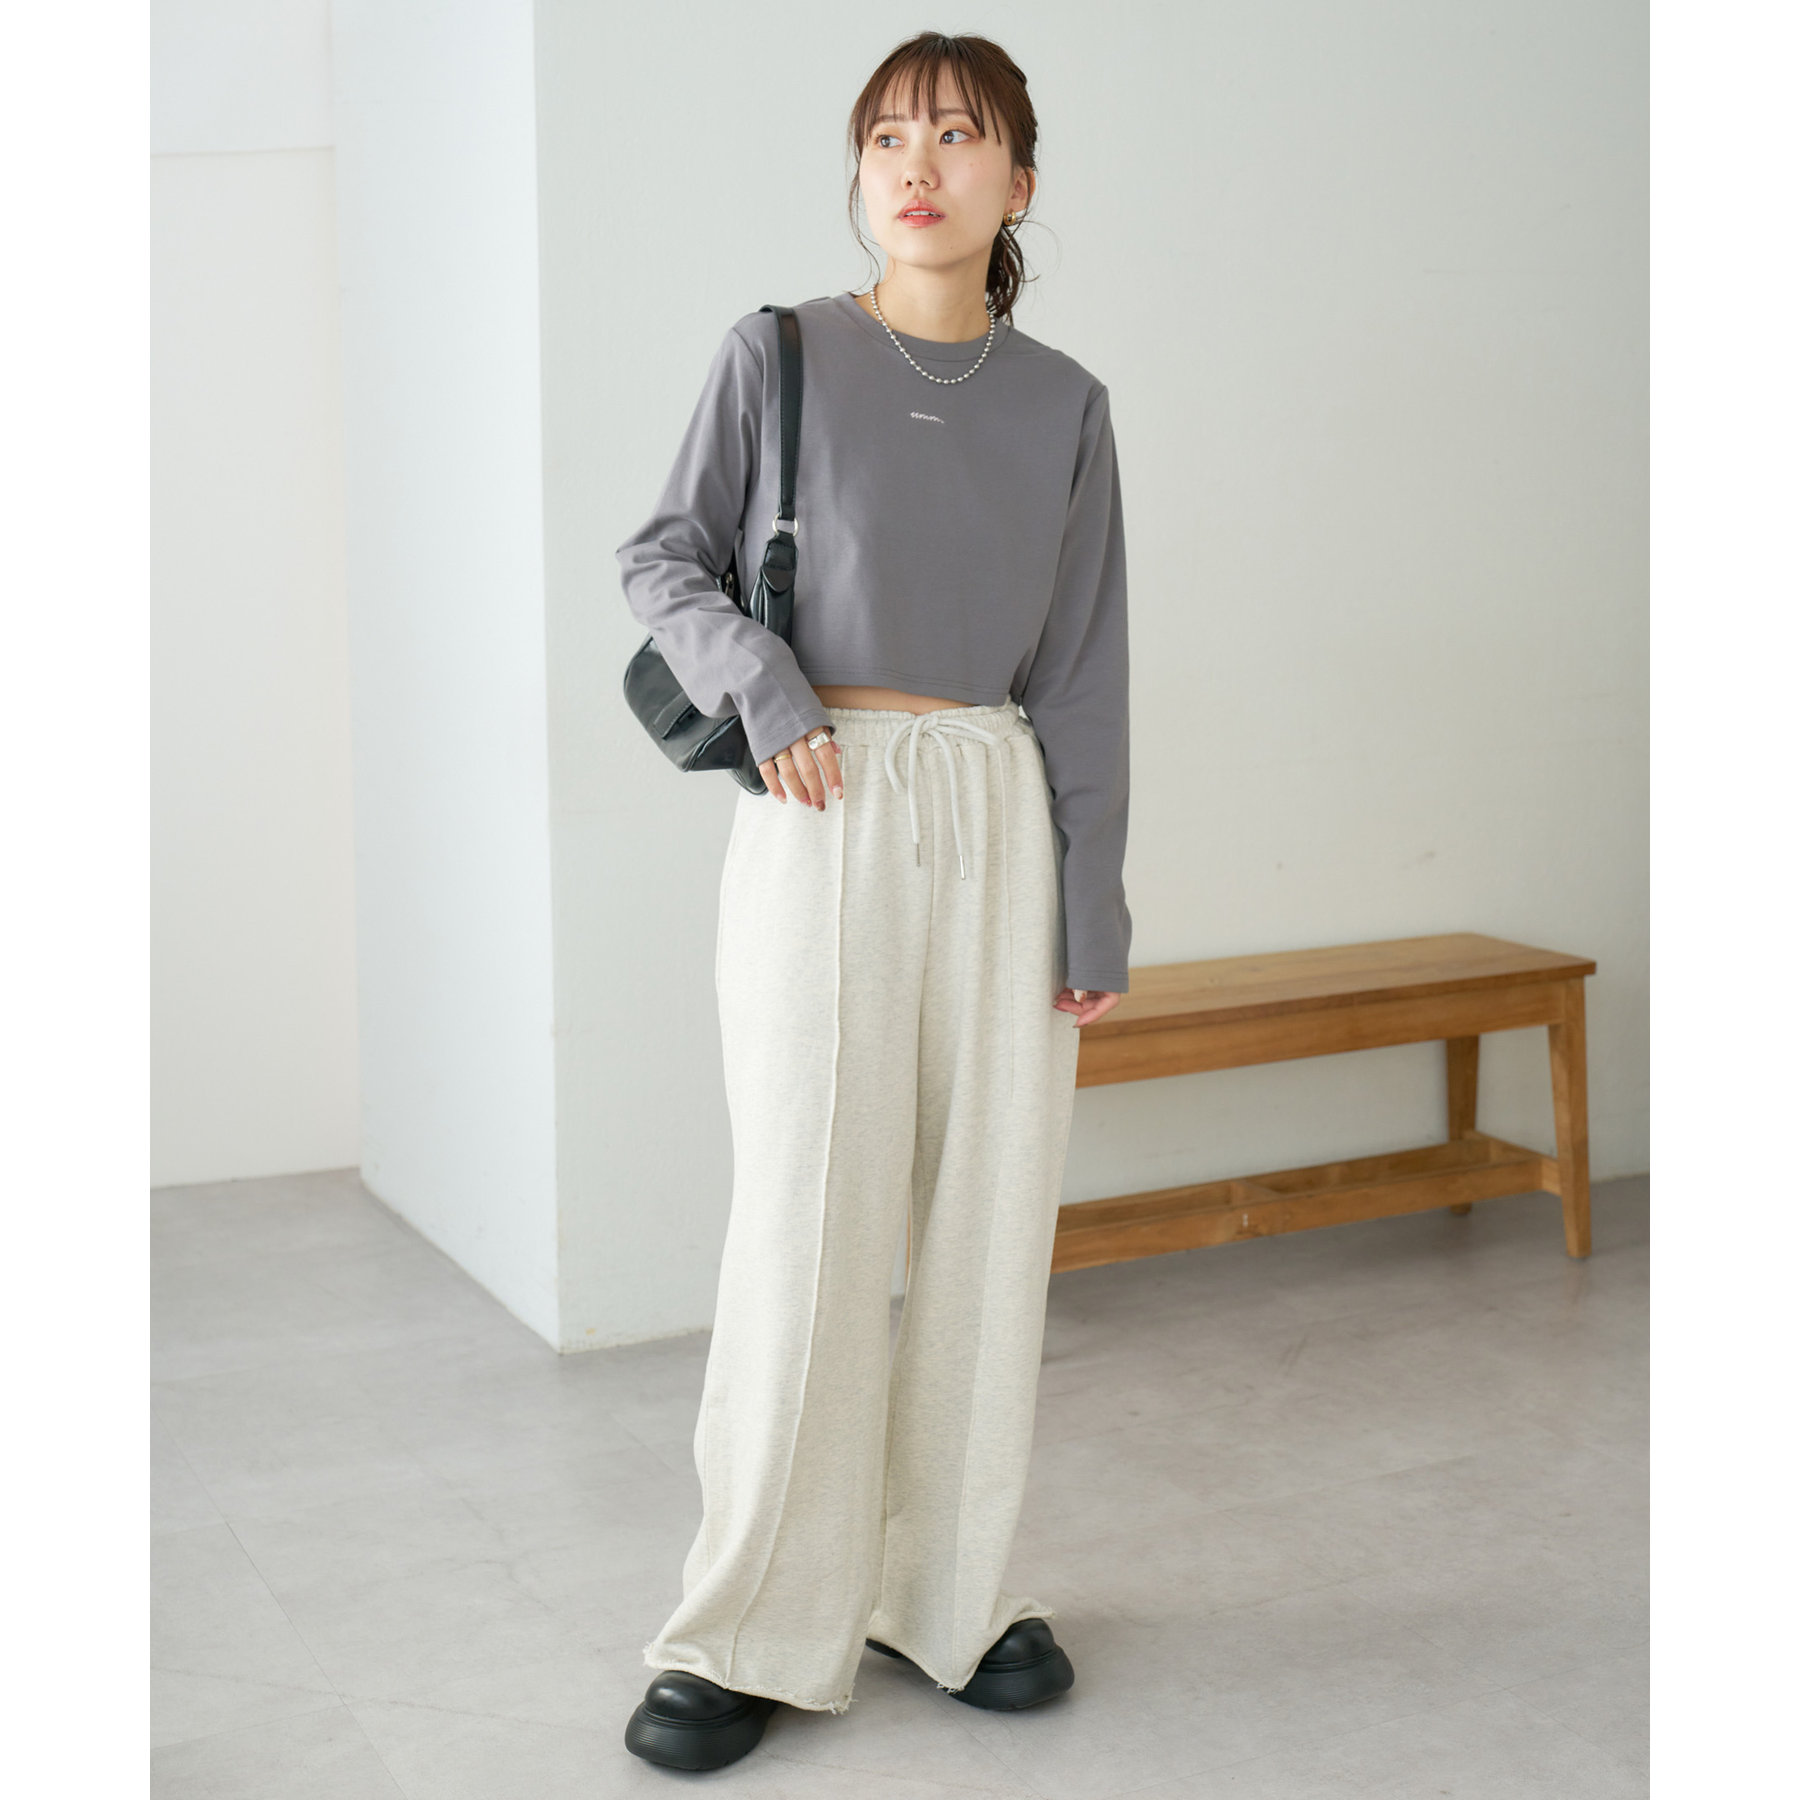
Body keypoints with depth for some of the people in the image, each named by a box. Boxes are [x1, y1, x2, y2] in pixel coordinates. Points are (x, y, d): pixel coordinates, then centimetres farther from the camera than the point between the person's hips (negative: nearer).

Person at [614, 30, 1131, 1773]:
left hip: (998, 823, 3)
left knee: (992, 1213, 5)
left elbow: (1081, 675, 7)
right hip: (821, 820, -2)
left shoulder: (1061, 404, 8)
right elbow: (660, 559, 7)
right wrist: (759, 684, -11)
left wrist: (1091, 913, 3)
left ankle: (952, 1584, 21)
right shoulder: (778, 356, 2)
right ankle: (754, 1629, 10)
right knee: (802, 1215, -3)